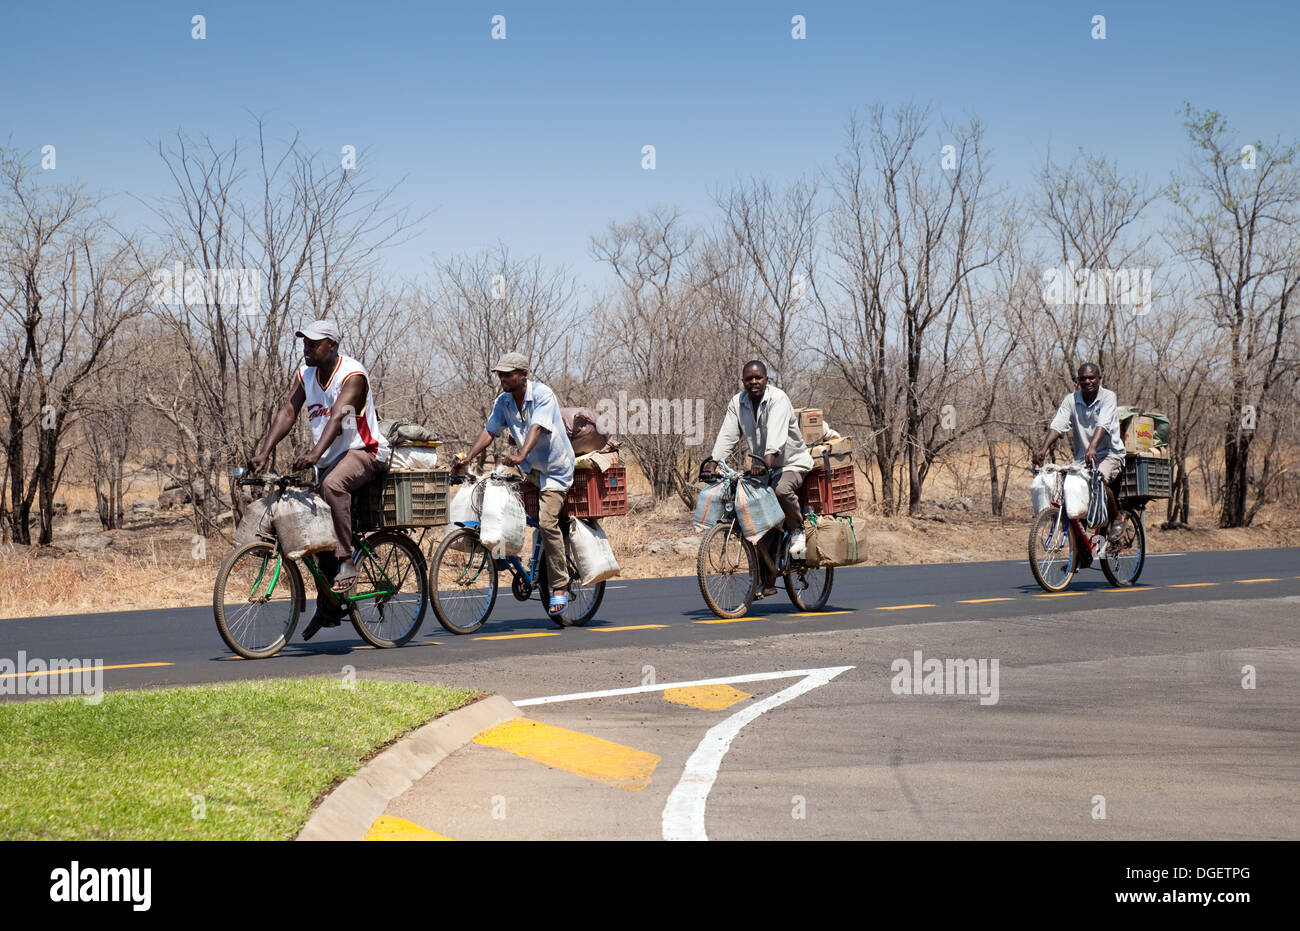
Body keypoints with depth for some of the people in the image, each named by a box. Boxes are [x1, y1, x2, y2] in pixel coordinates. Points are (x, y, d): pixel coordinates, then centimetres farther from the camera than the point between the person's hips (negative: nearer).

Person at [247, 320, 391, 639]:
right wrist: (262, 453, -19)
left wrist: (314, 454, -49)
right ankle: (327, 608, 16)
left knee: (332, 484, -38)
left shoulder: (353, 375, -19)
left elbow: (337, 417, -34)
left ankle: (346, 562, -31)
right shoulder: (306, 373, 4)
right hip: (331, 459, 8)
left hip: (365, 451, -8)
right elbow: (287, 413, -5)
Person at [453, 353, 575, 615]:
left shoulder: (543, 395, -21)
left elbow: (536, 429, -34)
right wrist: (467, 458, -15)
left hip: (554, 468, -8)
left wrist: (520, 456, -50)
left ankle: (559, 588, -14)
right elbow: (489, 431, -1)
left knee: (546, 522, -19)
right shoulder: (503, 401, -1)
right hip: (527, 468, 8)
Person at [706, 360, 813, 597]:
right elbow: (727, 435, -5)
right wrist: (714, 463, -19)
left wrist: (766, 461, -47)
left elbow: (776, 434, -32)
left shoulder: (778, 399, -17)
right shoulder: (737, 403, 1)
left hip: (792, 463, -5)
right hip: (762, 467, 5)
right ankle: (766, 581, 5)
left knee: (782, 490, -38)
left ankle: (797, 531, -8)